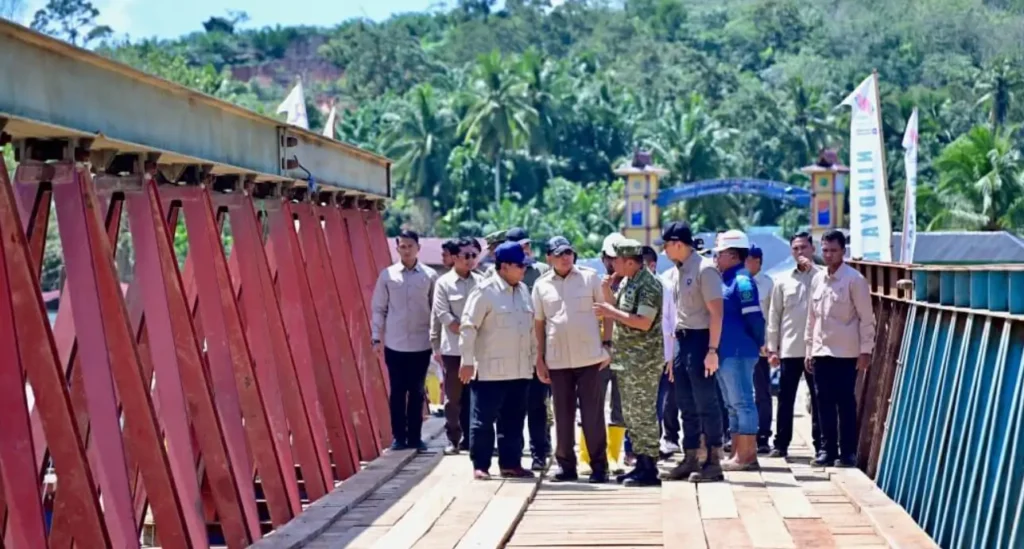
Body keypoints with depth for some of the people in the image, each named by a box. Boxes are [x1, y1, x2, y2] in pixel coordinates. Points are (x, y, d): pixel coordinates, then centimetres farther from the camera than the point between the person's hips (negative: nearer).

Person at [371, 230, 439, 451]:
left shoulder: (430, 275, 0)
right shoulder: (387, 275, 0)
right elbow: (379, 309, 5)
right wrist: (376, 337, 0)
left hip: (421, 344, 0)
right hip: (394, 344, 0)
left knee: (417, 392, 7)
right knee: (397, 391, 4)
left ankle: (414, 436, 13)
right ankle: (398, 436, 11)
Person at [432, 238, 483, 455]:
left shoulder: (480, 281, 6)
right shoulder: (444, 283, -2)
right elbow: (443, 316, -7)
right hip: (453, 349, -2)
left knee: (474, 396, 5)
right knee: (453, 397, 1)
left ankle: (469, 439, 12)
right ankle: (453, 440, 9)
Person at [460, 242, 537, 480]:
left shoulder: (523, 290, 12)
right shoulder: (485, 291, -10)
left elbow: (532, 327, 19)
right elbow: (468, 327, -11)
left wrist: (534, 357, 17)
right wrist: (468, 361, -13)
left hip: (520, 370, 7)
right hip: (490, 370, -7)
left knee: (513, 420, 11)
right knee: (483, 420, 0)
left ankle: (510, 463, 19)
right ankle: (480, 465, 7)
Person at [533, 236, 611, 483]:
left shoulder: (590, 277, 0)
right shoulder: (541, 285, 6)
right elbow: (539, 324, 10)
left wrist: (608, 346, -4)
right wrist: (539, 359, 5)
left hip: (590, 357, -2)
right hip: (558, 360, 2)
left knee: (593, 414, 1)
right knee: (563, 415, 7)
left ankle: (599, 465, 8)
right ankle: (566, 465, 15)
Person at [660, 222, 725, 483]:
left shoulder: (704, 269, -12)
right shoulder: (679, 271, 14)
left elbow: (716, 312, -16)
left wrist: (712, 350, -21)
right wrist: (673, 352, 17)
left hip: (699, 340, -9)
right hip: (682, 340, 9)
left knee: (706, 403, -4)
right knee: (686, 405, 12)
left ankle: (713, 462, 2)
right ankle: (690, 459, 20)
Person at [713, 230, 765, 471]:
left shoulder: (742, 280, -13)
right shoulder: (726, 279, 16)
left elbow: (754, 316, -18)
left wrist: (758, 343, -8)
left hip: (738, 352, -10)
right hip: (725, 352, 10)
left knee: (742, 403, -6)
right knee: (733, 404, 13)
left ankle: (746, 455, -2)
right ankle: (739, 453, 20)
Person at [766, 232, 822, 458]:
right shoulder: (783, 280, 8)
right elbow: (774, 316, 9)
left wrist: (812, 268, -14)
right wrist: (772, 348, 4)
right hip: (789, 349, 2)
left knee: (818, 398, 3)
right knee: (785, 398, 6)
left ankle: (820, 444, 8)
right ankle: (781, 443, 11)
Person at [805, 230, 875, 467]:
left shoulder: (854, 279, -7)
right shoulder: (817, 279, 11)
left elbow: (866, 318, -8)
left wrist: (866, 351, -12)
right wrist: (809, 349, 13)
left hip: (845, 353, -5)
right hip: (821, 352, 6)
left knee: (845, 403, -1)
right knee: (824, 403, 7)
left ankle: (847, 452, 5)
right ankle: (828, 448, 15)